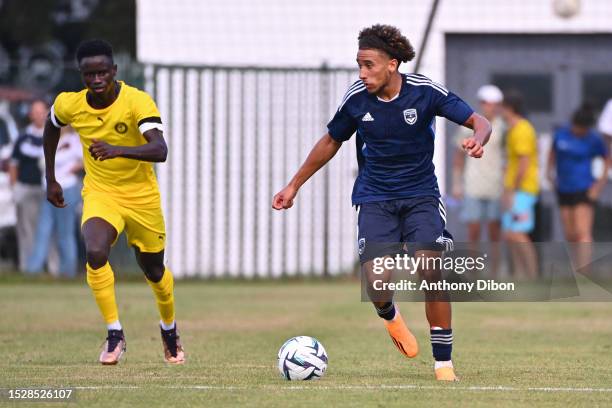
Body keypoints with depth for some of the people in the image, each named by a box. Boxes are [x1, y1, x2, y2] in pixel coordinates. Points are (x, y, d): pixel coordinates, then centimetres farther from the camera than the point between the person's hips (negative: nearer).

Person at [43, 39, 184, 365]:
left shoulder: (137, 102, -24)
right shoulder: (69, 104, -13)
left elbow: (160, 151, -38)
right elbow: (51, 128, 12)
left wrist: (117, 150, -53)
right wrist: (51, 180, 13)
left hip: (141, 195, -1)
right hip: (99, 193, 1)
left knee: (153, 270, 14)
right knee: (95, 252, -28)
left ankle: (169, 330, 44)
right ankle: (114, 334, -16)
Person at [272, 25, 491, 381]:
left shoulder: (424, 91, -14)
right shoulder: (356, 98, -7)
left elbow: (479, 121, -11)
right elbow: (331, 142, 11)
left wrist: (477, 139, -35)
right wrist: (294, 186, 15)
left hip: (421, 195, -1)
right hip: (375, 199, 1)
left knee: (432, 276, -16)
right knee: (377, 284, -17)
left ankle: (444, 363, 0)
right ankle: (390, 316, 22)